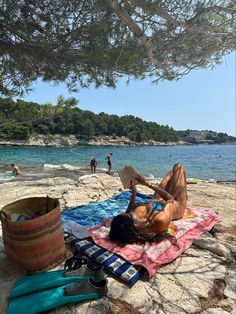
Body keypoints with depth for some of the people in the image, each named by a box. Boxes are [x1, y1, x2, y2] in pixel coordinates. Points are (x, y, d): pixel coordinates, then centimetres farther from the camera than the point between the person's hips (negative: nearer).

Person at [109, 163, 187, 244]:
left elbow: (129, 209, -6)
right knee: (178, 167, 12)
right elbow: (170, 198, -30)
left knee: (171, 173, 21)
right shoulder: (161, 220, -48)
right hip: (175, 205, -4)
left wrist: (133, 192, -15)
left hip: (156, 201, 4)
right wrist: (147, 184, -31)